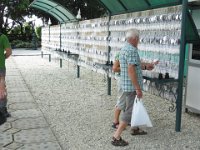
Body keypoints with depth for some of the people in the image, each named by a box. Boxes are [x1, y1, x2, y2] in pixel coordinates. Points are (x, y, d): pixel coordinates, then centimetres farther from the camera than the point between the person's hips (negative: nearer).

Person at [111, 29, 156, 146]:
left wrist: (145, 66, 32)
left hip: (127, 85, 10)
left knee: (134, 107, 24)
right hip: (132, 86, -10)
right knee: (130, 111, -4)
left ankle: (135, 129, 41)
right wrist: (138, 88, -24)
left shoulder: (124, 48, 12)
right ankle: (116, 137, -1)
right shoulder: (132, 50, -20)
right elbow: (131, 70, -27)